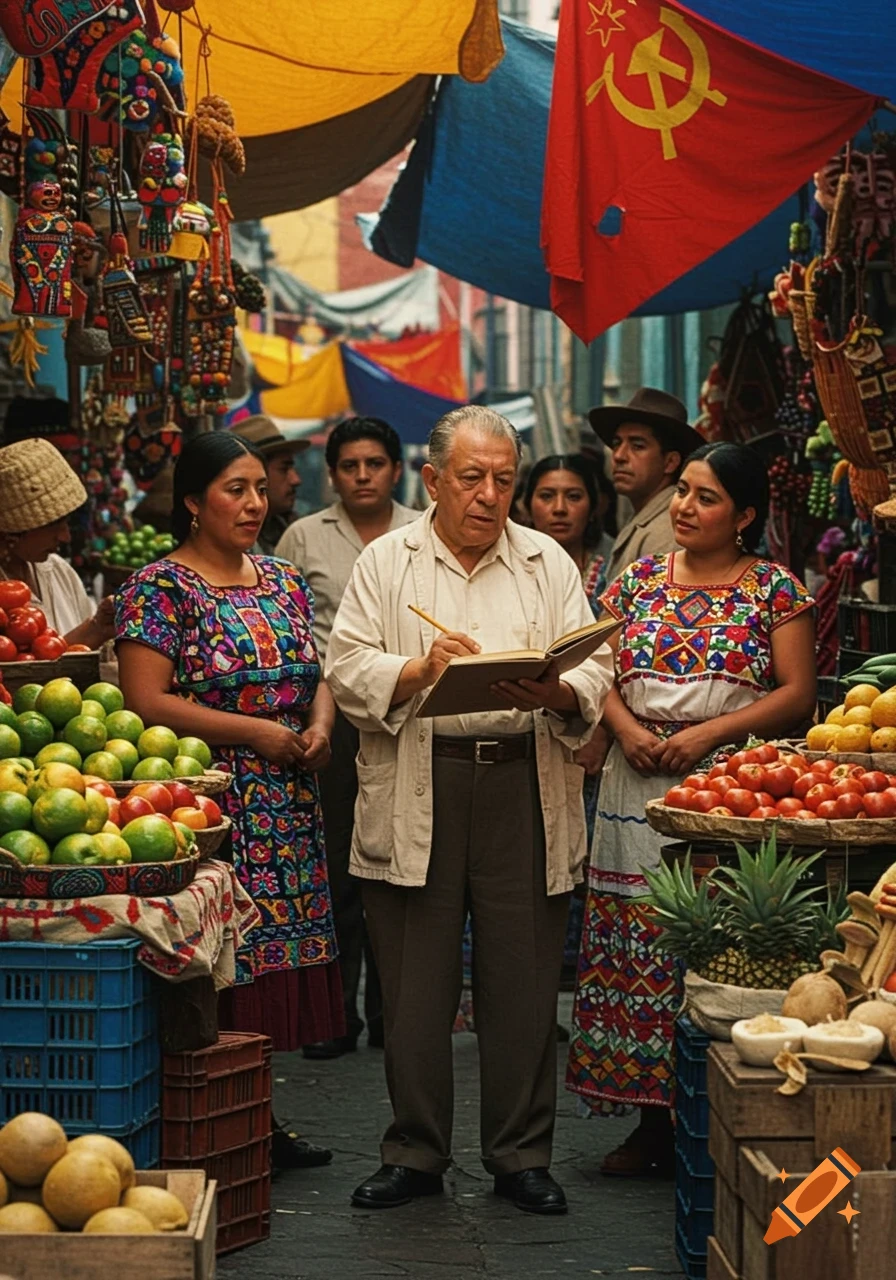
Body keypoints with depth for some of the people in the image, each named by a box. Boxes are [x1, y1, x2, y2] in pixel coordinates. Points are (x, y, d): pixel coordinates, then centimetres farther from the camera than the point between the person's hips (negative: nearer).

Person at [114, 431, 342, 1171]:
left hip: (288, 809, 7)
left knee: (278, 962, 8)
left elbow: (316, 674, 21)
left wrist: (320, 725, -2)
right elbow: (146, 702, -15)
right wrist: (258, 733, -16)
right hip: (211, 805, -7)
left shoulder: (284, 583, 15)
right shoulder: (161, 589, -7)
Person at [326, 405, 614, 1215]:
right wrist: (419, 671, -17)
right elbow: (348, 669, 0)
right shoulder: (386, 562, 8)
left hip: (524, 791, 1)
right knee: (415, 986, 4)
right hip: (415, 793, -1)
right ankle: (415, 1153, 17)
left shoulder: (549, 564, 11)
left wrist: (554, 692, -18)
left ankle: (521, 1154, 17)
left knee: (524, 981, 4)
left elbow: (595, 672, 3)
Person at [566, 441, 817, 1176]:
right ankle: (653, 1122, 10)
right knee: (638, 952, 2)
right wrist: (627, 729, -9)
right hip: (639, 791, 3)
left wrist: (709, 732, -14)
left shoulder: (775, 590, 2)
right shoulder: (637, 583, 13)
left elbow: (798, 694, -4)